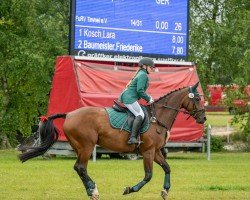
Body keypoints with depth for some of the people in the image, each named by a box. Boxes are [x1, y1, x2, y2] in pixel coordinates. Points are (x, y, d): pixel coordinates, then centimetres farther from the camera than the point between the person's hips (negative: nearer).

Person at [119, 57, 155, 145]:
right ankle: (132, 137, -32)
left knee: (139, 114, 15)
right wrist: (148, 99, -8)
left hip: (125, 97, 11)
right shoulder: (143, 75, -10)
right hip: (129, 98, -11)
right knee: (140, 115, -20)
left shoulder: (141, 74, 22)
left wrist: (148, 97, 13)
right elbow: (140, 90, -19)